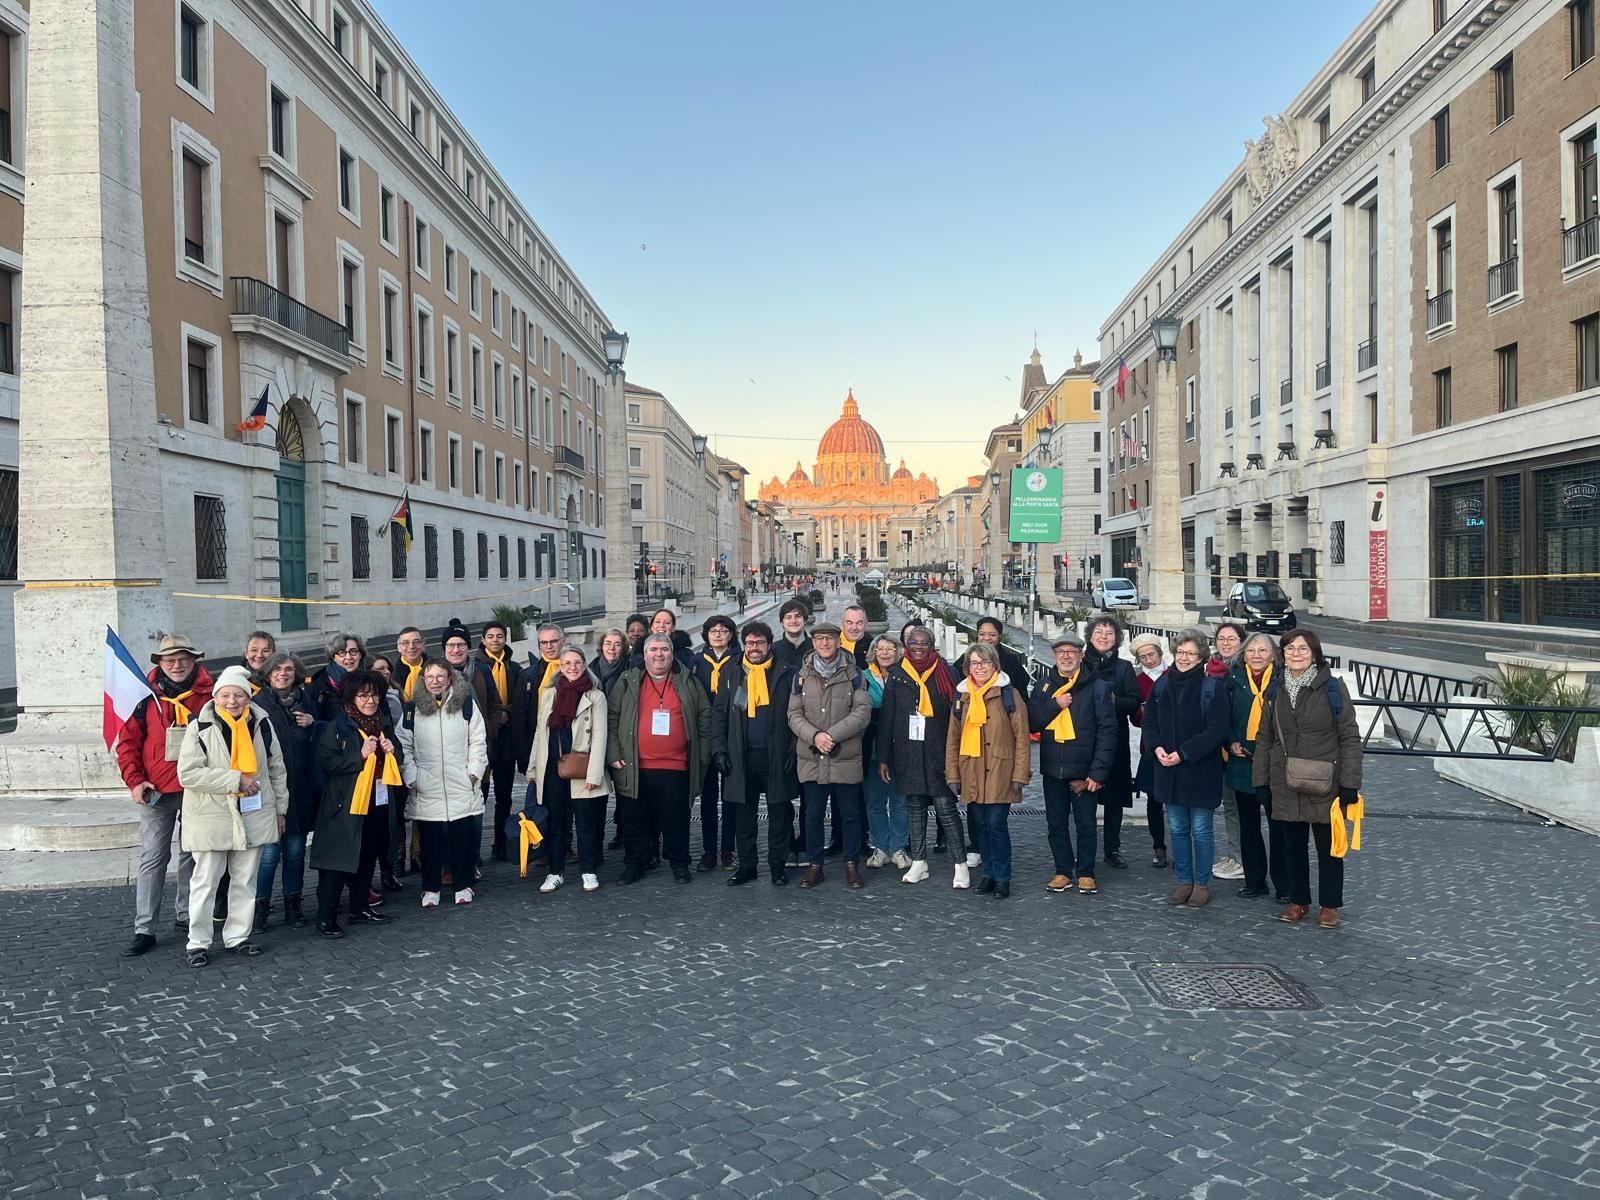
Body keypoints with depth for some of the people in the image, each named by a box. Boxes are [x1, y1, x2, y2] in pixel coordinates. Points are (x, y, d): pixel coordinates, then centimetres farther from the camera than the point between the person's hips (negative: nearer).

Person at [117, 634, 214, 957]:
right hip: (156, 792, -1)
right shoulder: (146, 695, -1)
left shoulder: (208, 694, 0)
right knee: (152, 857, 0)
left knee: (192, 854, 12)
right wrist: (134, 781, -8)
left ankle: (187, 916, 26)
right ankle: (144, 930, 5)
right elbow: (128, 741, 2)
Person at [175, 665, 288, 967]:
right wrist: (235, 780, -21)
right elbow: (188, 773, -17)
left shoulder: (261, 724, 1)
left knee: (245, 880, 12)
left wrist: (280, 809, 11)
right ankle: (198, 942, 16)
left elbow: (277, 768, 10)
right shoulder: (199, 728, -10)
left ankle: (238, 936, 24)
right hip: (211, 817, -3)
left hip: (254, 815, 4)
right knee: (205, 882, 3)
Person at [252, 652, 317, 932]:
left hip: (299, 790, 4)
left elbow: (318, 744, 17)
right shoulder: (258, 704, -3)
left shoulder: (304, 701, 11)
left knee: (295, 849, 10)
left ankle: (293, 904, 21)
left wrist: (312, 725, -2)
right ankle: (260, 907, 10)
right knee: (269, 850, -4)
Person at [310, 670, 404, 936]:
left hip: (378, 802, 7)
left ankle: (360, 906, 28)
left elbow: (399, 760, 22)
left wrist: (393, 751, -1)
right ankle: (326, 918, 2)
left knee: (367, 857, 15)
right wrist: (360, 755, -24)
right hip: (346, 803, -7)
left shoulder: (384, 724, 13)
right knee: (340, 860, -5)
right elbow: (326, 761, -17)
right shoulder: (337, 727, -8)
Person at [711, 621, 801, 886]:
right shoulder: (731, 674, 7)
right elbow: (719, 714, 7)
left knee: (780, 814, 5)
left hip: (776, 756, -2)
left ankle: (778, 866, 18)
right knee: (744, 816, 9)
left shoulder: (785, 674, 1)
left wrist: (793, 751, -6)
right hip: (741, 757, 2)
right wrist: (719, 750, -1)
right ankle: (746, 866, 20)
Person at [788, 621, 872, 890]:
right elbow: (794, 714, 3)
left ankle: (852, 864, 20)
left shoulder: (853, 674, 1)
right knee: (813, 815, 8)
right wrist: (814, 736, -15)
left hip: (846, 758, -1)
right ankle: (814, 865, 21)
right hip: (811, 758, 2)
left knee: (850, 815, 6)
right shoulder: (802, 675, 6)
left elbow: (863, 712, -7)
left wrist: (832, 735, -16)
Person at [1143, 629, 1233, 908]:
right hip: (1168, 770, 5)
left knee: (1201, 831, 5)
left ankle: (1202, 884, 18)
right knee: (1177, 829, 13)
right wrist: (1157, 747, -8)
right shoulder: (1162, 685, 6)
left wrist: (1183, 753, -19)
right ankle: (1184, 881, 25)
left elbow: (1217, 730, -15)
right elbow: (1149, 722, 11)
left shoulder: (1213, 687, -9)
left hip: (1201, 770, -5)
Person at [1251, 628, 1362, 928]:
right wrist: (1261, 781, 5)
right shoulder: (1276, 690, 5)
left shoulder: (1333, 688, -7)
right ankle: (1298, 901, 27)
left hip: (1325, 785, -4)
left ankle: (1329, 905, 23)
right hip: (1286, 786, 4)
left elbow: (1350, 738, -8)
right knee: (1293, 846, 13)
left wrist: (1349, 784, -12)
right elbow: (1264, 738, 9)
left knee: (1328, 847, 9)